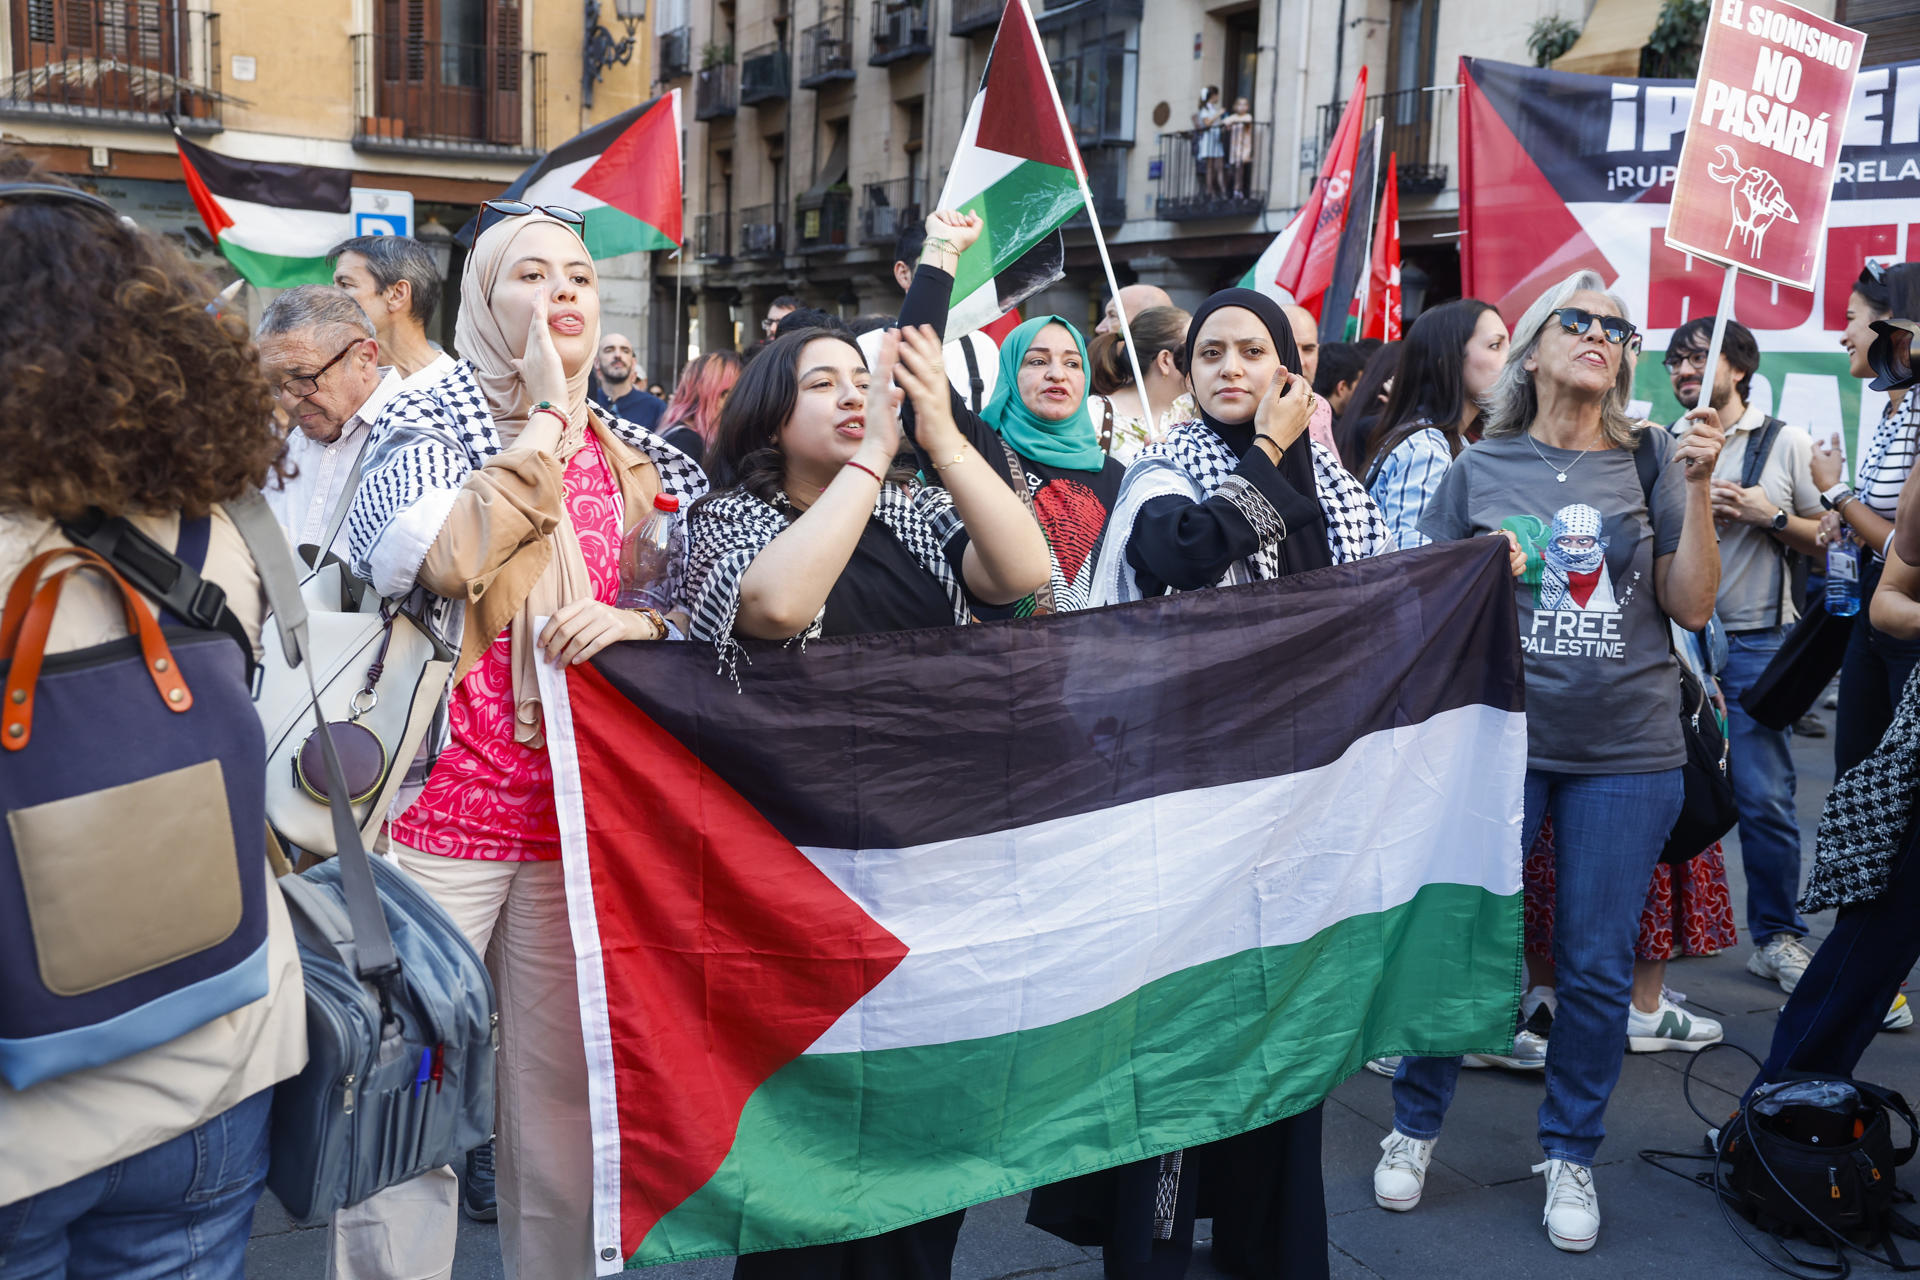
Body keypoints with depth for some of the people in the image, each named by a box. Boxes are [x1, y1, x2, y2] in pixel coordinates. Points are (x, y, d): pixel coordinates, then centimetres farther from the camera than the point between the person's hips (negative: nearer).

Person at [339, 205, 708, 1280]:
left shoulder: (636, 458, 13)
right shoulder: (433, 423, 1)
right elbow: (447, 557, -21)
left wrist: (643, 618, -8)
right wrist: (548, 415, -11)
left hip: (577, 816, 4)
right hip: (444, 806, -3)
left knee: (562, 1099, 10)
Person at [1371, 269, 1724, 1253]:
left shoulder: (1651, 462, 5)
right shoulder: (1480, 469, 3)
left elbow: (1693, 608, -1)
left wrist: (1698, 489, -10)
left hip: (1625, 752, 1)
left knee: (1597, 968, 7)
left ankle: (1571, 1154, 27)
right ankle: (1414, 1127, 26)